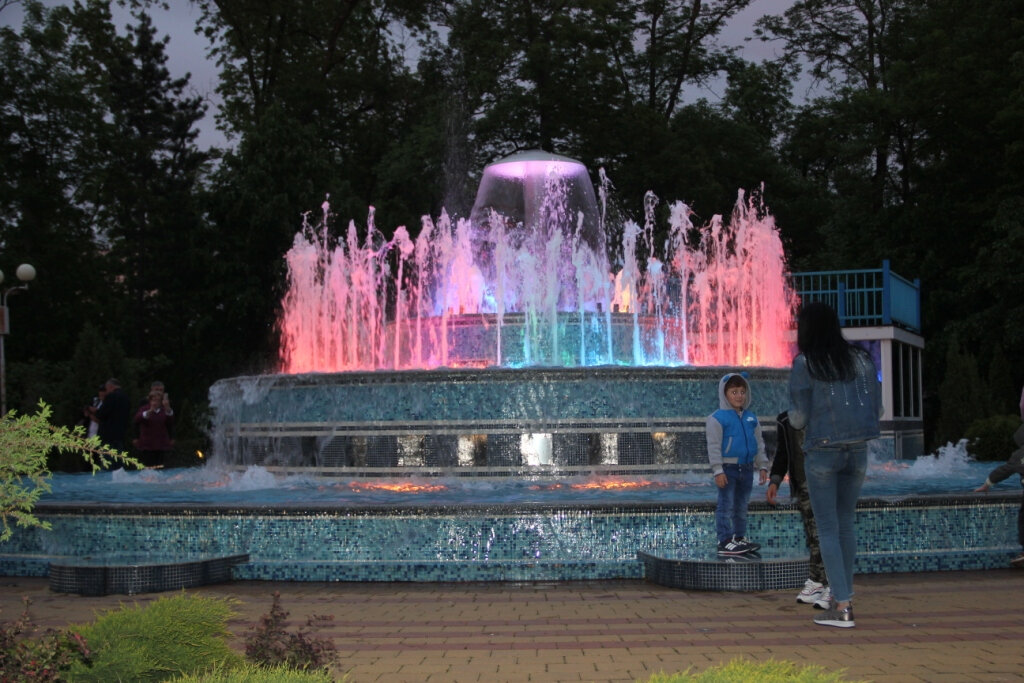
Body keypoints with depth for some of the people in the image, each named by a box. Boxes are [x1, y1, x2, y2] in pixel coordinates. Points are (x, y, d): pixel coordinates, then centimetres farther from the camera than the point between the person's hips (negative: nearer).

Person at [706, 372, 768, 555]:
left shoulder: (751, 418, 11)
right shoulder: (717, 418, -9)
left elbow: (759, 443, 17)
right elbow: (714, 446, -12)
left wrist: (762, 466, 11)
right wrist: (718, 470, -17)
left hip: (746, 469, 6)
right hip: (727, 468, -6)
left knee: (741, 506, 15)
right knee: (726, 506, -4)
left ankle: (740, 538, 24)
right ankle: (724, 541, -2)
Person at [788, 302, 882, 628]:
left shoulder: (805, 364, -8)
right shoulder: (861, 359, 4)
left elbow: (798, 419, -6)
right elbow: (877, 409, 7)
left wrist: (796, 415, 15)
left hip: (822, 451, -4)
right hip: (857, 451, 4)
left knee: (828, 528, 1)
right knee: (847, 523, 15)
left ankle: (842, 606, -4)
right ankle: (844, 596, 20)